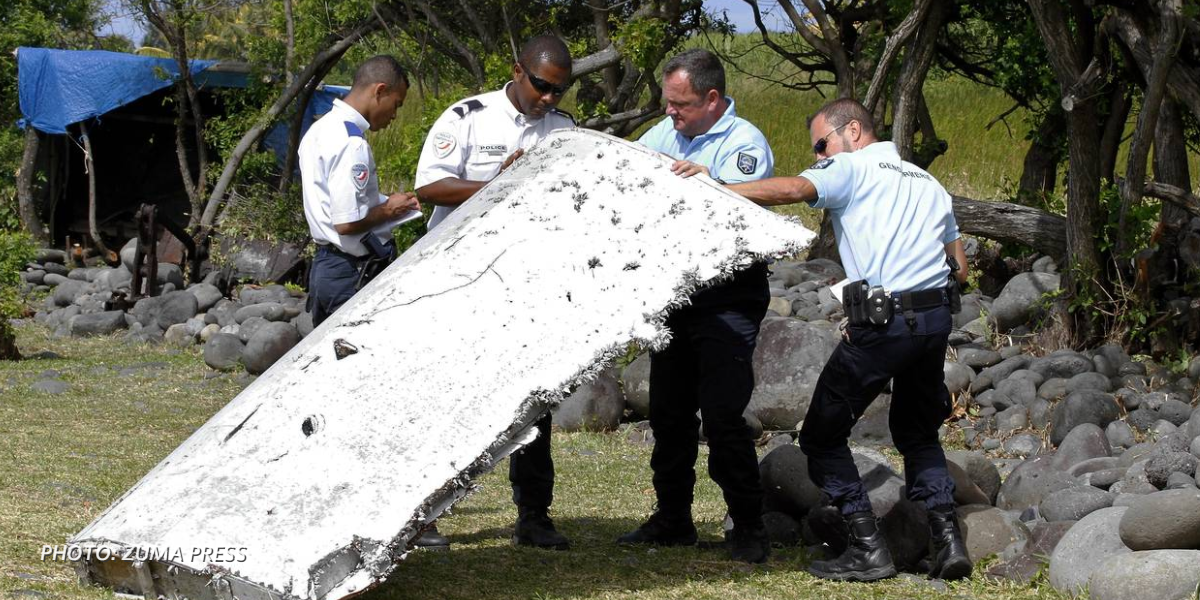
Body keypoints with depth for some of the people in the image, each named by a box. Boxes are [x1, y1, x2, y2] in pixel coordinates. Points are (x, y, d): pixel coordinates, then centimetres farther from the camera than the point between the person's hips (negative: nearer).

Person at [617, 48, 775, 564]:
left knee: (722, 415, -11)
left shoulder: (746, 144, -11)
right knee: (669, 411, 13)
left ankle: (748, 527, 0)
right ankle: (672, 519, 25)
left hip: (728, 298, -7)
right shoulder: (665, 133, 10)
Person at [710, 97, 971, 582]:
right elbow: (959, 268, 21)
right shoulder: (928, 183, 23)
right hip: (938, 318, 7)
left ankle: (868, 548, 0)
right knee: (918, 432, 25)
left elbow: (795, 189, -18)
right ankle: (947, 538, 10)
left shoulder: (853, 167, 1)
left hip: (883, 325, -7)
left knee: (823, 433, 6)